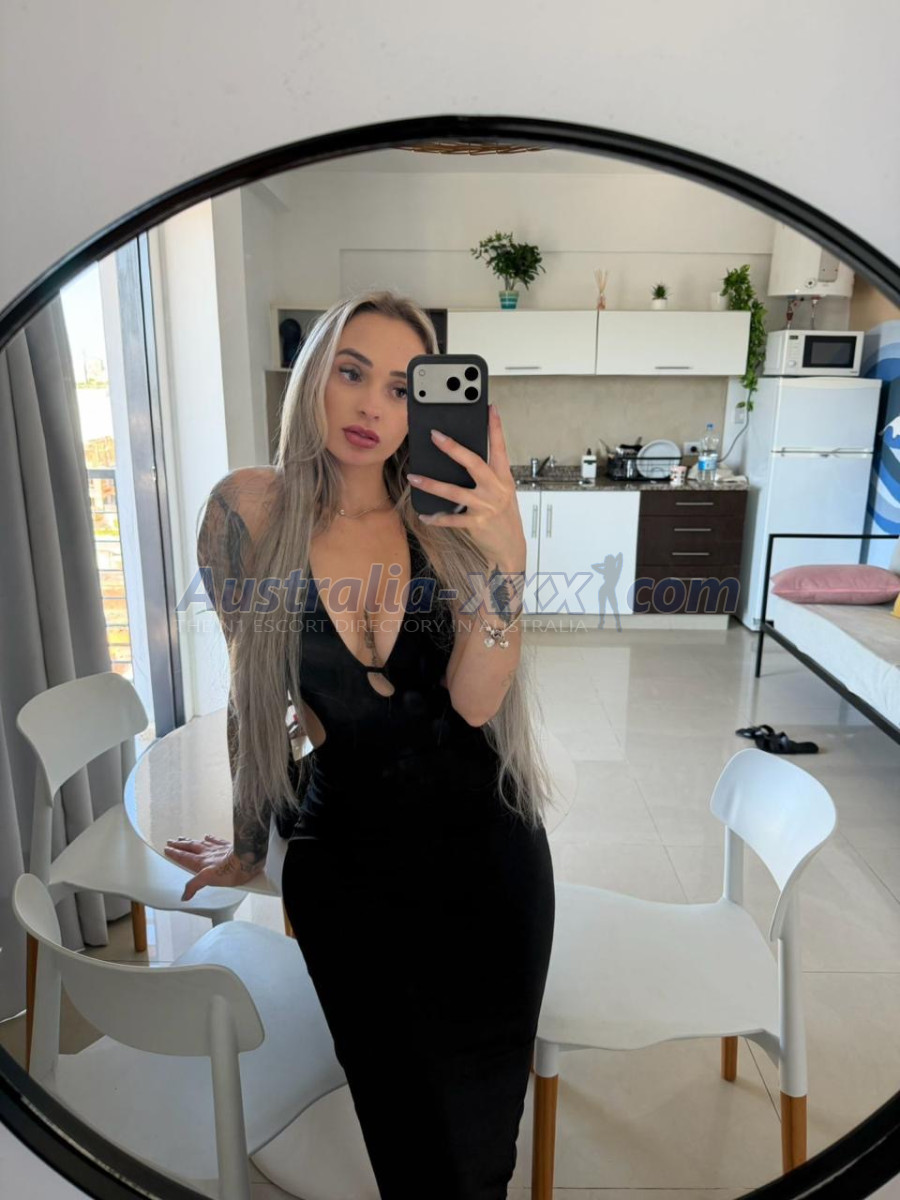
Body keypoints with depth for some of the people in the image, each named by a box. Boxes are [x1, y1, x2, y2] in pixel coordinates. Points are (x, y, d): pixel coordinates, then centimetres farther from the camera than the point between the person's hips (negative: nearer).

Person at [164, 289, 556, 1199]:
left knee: (485, 1112, 18)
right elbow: (252, 694, 0)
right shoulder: (252, 510, -9)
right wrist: (247, 848, 10)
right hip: (342, 845, 0)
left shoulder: (444, 519, -8)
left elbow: (475, 700, -18)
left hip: (484, 840, 1)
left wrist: (505, 552, -32)